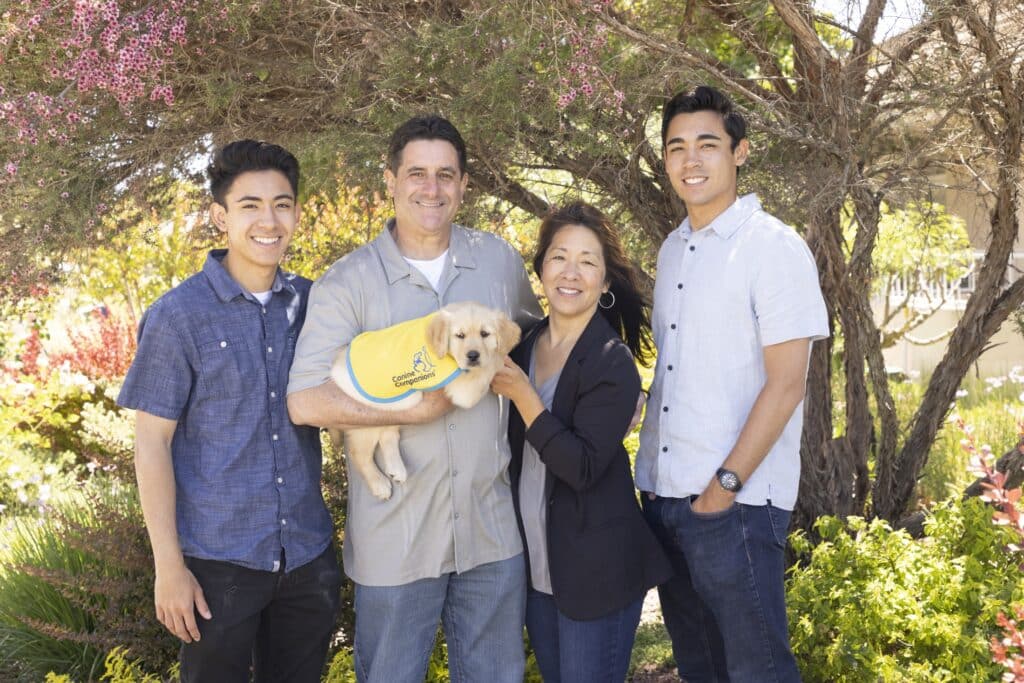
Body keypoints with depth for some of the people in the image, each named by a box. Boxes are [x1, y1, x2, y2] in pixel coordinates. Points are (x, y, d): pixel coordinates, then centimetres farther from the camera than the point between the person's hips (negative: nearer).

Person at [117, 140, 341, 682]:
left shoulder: (310, 302, 2)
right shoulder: (178, 315, -9)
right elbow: (152, 442, -8)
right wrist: (169, 566, -11)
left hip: (307, 556, 4)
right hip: (219, 561, -4)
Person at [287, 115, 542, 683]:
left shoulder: (501, 262, 4)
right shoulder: (348, 281, -8)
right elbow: (305, 402, -17)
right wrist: (417, 410, -20)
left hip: (491, 532, 3)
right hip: (394, 540, -3)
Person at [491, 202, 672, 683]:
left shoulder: (613, 362, -14)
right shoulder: (525, 347, 4)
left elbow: (583, 468, -23)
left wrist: (522, 394, -24)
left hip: (596, 570, -7)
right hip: (535, 564, 7)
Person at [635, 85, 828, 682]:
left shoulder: (775, 247, -9)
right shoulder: (673, 250, 12)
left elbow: (785, 384, -14)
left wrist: (726, 486, -16)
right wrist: (654, 476, 10)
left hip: (735, 503, -7)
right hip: (664, 496, 7)